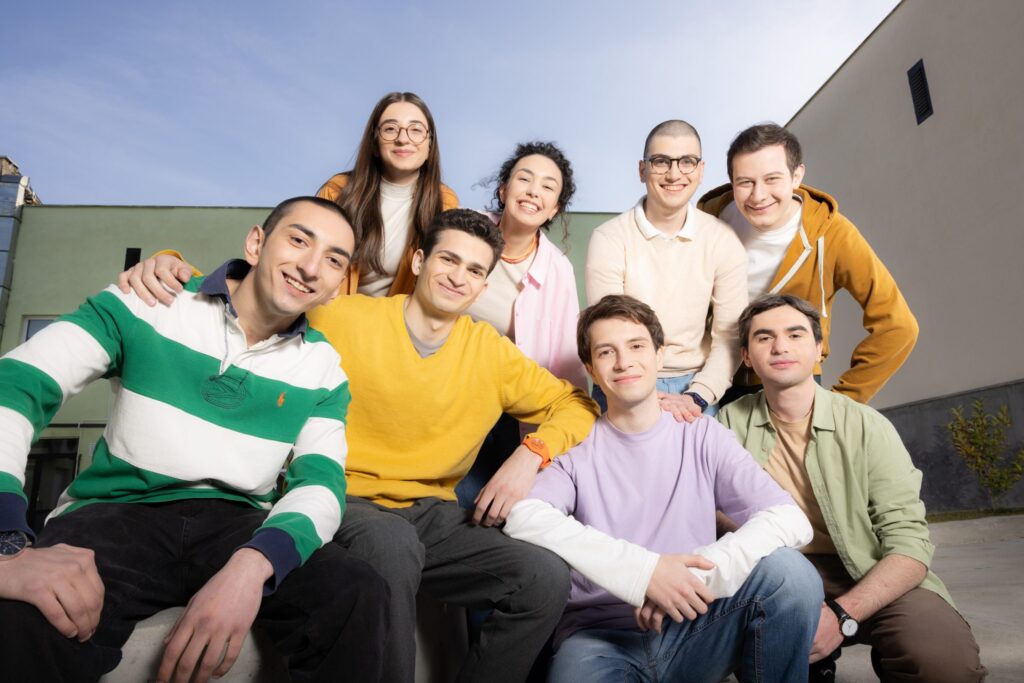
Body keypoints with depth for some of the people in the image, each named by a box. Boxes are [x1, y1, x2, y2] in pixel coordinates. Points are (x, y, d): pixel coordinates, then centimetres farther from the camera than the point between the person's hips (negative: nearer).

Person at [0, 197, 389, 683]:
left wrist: (251, 565, -28)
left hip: (238, 523, 2)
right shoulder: (147, 304, -2)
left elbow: (321, 482, -6)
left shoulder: (324, 369, 3)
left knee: (357, 597, -26)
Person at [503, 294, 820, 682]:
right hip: (601, 638, -2)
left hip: (693, 632, 3)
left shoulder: (703, 438, 5)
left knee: (787, 569, -22)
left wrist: (694, 575, -23)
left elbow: (791, 520, -9)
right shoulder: (576, 449, 0)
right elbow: (522, 517, -20)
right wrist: (644, 571, -28)